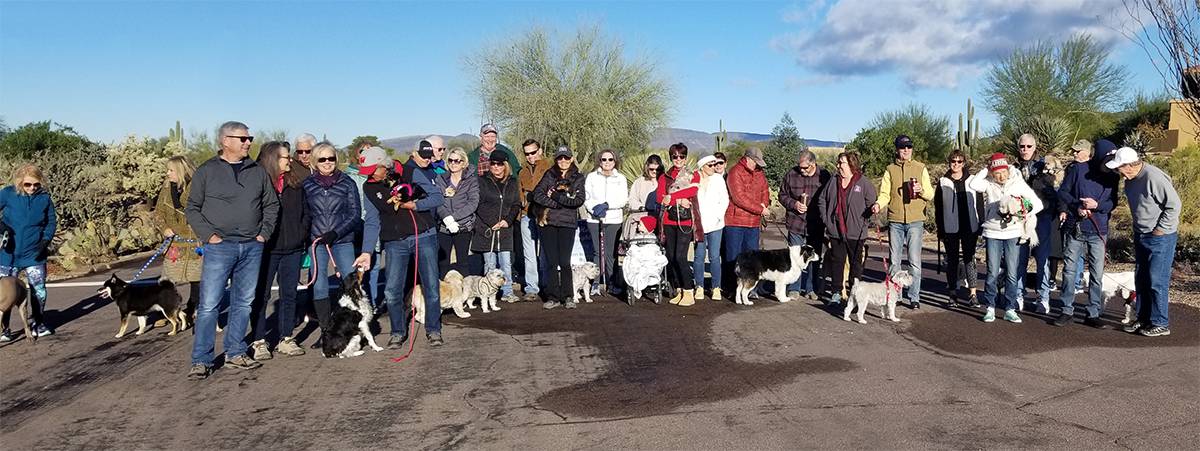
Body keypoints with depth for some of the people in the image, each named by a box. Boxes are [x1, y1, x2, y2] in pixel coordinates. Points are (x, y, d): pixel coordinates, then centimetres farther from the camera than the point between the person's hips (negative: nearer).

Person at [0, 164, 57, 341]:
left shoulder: (44, 197, -3)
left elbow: (52, 222, 4)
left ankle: (39, 325, 21)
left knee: (39, 290, 6)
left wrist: (45, 241, -9)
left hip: (34, 253, 1)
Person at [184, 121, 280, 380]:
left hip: (252, 247, 4)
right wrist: (209, 235, -8)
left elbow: (272, 205, 15)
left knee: (243, 303, 9)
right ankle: (201, 361, 3)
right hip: (219, 247, -4)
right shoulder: (206, 171, 2)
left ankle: (235, 354, 20)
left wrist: (264, 233, 4)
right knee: (209, 304, -5)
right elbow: (192, 209, 3)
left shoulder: (258, 172, 11)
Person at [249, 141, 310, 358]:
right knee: (261, 296, 2)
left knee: (289, 294, 9)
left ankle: (286, 339, 18)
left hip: (292, 250, 5)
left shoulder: (295, 185, 9)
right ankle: (259, 341, 10)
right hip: (266, 250, -5)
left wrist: (301, 236, 5)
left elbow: (306, 212, 14)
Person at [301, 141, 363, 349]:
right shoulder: (307, 184, 6)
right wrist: (307, 236, -2)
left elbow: (355, 214, 1)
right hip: (316, 243, 1)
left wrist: (336, 233, -11)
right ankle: (326, 331, 14)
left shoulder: (347, 183, 3)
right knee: (319, 288, 2)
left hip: (343, 242, -1)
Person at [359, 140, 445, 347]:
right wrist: (366, 251, 1)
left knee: (431, 287, 1)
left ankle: (434, 330, 19)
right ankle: (398, 332, 18)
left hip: (424, 236, -2)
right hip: (394, 243, 2)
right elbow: (372, 221, 8)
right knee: (392, 291, -3)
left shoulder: (411, 172, -5)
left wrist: (415, 205, -20)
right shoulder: (370, 187, 4)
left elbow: (438, 197, -4)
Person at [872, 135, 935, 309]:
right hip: (895, 221, 1)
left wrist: (922, 190, -14)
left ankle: (914, 297, 5)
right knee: (893, 260, 5)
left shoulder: (920, 168, 8)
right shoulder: (890, 170, 9)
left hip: (915, 221, -1)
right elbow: (885, 194, 5)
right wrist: (878, 204, -16)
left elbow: (930, 195, 8)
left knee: (914, 261, -2)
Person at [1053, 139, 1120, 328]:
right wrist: (1076, 206, -17)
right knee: (1070, 270, 5)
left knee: (1097, 274, 4)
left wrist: (1097, 205, -19)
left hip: (1098, 231, 2)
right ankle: (1067, 310, 15)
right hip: (1075, 229, -2)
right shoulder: (1079, 169, -6)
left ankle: (1093, 314, 12)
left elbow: (1112, 203, 2)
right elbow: (1063, 191, -2)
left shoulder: (1112, 178, 2)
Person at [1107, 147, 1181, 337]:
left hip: (1161, 237, -9)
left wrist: (1159, 230, -16)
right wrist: (1138, 230, 13)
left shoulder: (1154, 177, -23)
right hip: (1141, 235, 9)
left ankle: (1160, 323, 6)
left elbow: (1174, 205, -20)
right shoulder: (1131, 179, 4)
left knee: (1157, 281, -4)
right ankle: (1143, 319, 25)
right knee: (1141, 279, 14)